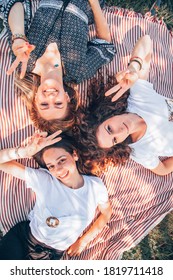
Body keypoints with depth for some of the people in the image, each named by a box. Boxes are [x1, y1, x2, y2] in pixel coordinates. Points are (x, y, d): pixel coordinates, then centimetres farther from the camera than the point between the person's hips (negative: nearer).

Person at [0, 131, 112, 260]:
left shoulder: (95, 186, -11)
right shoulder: (43, 179, -15)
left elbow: (106, 212, 6)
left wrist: (83, 241, 2)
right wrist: (23, 152, -38)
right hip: (21, 239, 0)